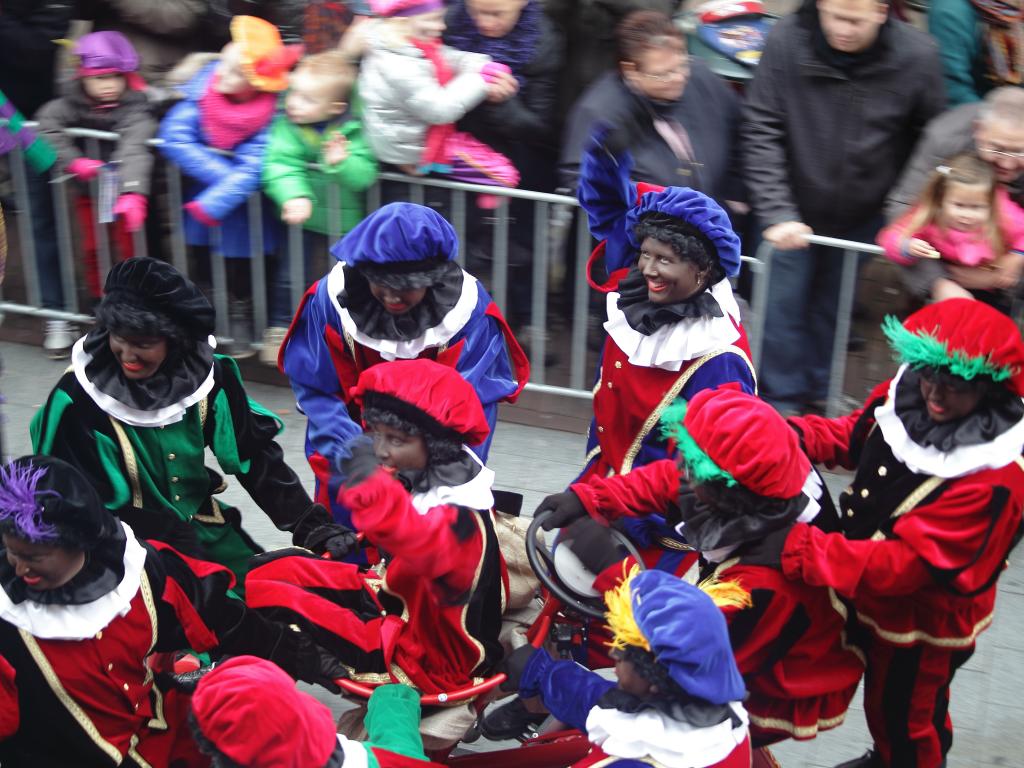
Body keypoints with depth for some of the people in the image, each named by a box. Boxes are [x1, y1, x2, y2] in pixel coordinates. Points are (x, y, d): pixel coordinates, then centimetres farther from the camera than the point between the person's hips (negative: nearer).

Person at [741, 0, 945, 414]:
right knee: (784, 305, 5)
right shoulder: (786, 40, -21)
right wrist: (776, 212, -25)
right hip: (795, 210, -1)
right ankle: (782, 399, 26)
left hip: (863, 216, 1)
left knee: (834, 307, 16)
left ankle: (819, 389, 38)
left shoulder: (918, 55, -18)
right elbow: (761, 131, -18)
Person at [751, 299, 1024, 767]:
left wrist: (798, 549, -45)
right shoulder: (905, 396, -16)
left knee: (905, 715, 20)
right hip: (876, 600, 7)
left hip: (922, 622, -7)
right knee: (882, 694, 34)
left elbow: (907, 562, -38)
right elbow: (852, 437, 3)